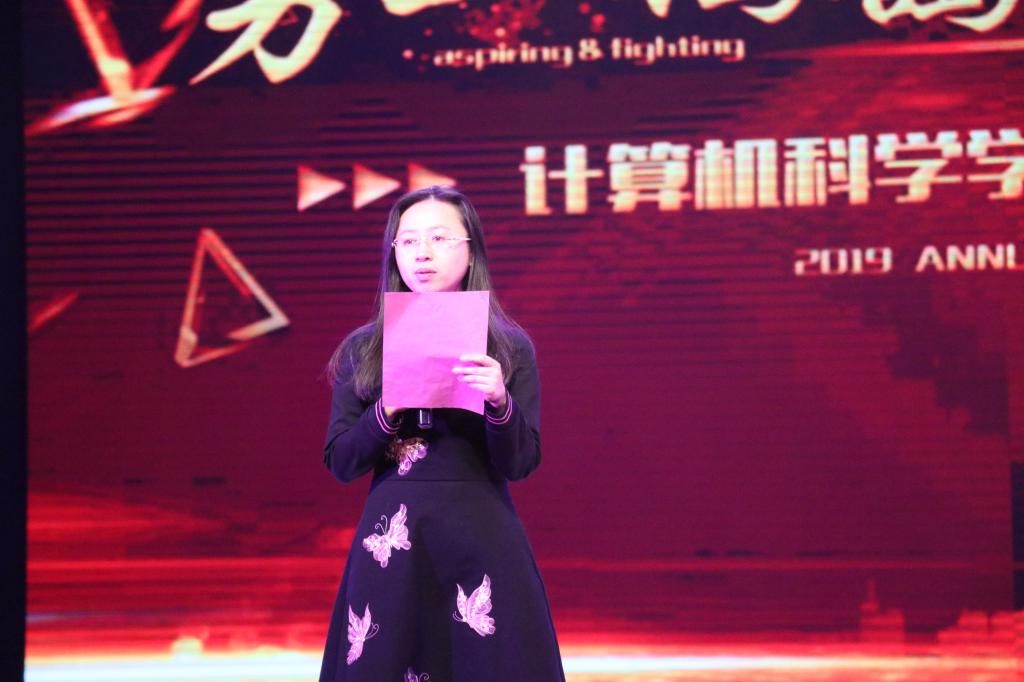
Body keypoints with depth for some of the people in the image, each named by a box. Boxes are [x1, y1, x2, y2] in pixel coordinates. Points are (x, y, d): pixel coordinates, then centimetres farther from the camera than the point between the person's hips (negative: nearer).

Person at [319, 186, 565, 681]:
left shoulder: (509, 347, 4)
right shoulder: (362, 350, 7)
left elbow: (521, 463, -1)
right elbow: (339, 463, 4)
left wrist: (499, 402, -20)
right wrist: (388, 413, -13)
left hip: (483, 540, -1)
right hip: (391, 541, 1)